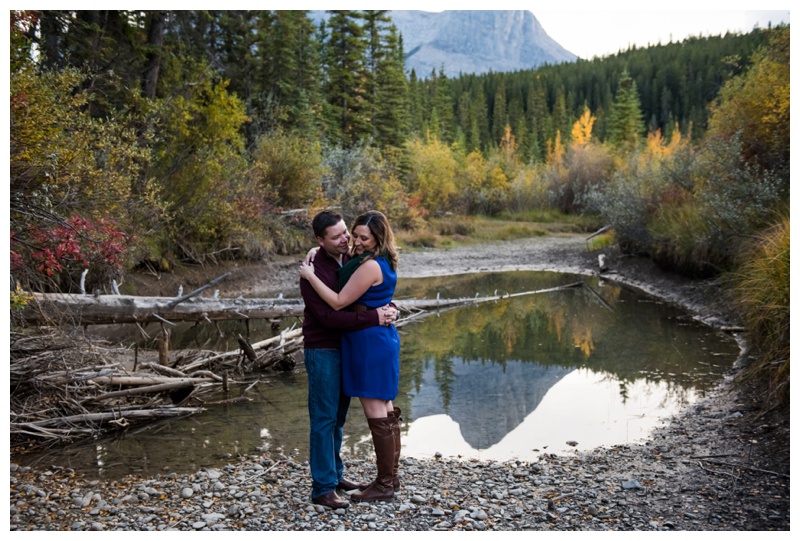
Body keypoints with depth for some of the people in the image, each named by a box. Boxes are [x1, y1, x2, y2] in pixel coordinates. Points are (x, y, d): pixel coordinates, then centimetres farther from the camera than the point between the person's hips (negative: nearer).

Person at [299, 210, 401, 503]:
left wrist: (310, 276, -10)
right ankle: (391, 476, 26)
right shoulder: (383, 262, 12)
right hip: (383, 338, 11)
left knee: (376, 414, -3)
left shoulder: (370, 266, -18)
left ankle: (384, 484, 6)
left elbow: (339, 302, -17)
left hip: (369, 341, -11)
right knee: (385, 409, 16)